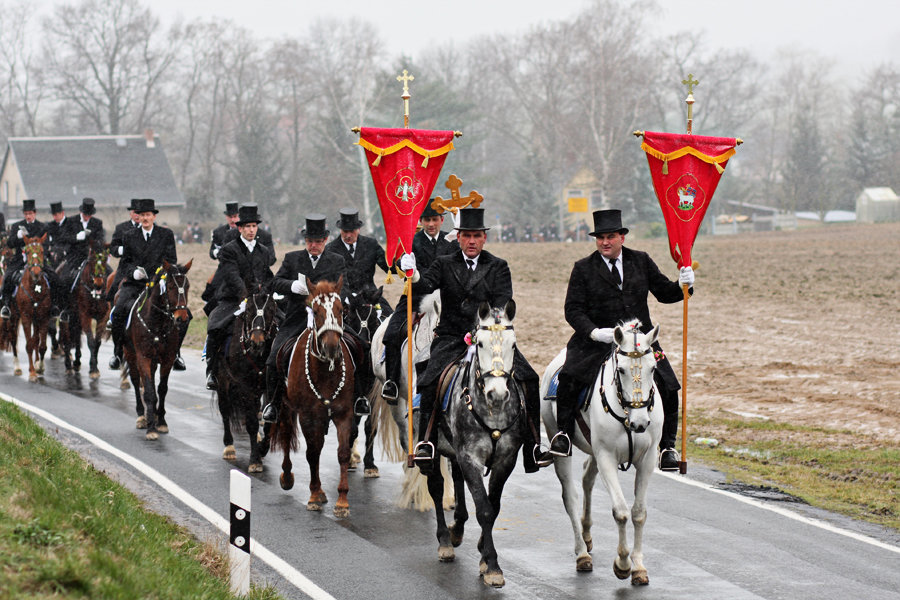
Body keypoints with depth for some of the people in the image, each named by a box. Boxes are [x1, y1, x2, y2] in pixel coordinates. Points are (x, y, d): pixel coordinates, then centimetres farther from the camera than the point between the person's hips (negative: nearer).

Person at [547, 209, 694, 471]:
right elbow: (573, 309, -2)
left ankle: (667, 446, 4)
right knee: (569, 376, -25)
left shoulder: (641, 261, 9)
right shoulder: (583, 269, 2)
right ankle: (563, 433, -10)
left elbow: (664, 292, 12)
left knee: (667, 387, -11)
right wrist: (594, 332, -19)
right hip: (597, 340, -2)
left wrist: (682, 285, -10)